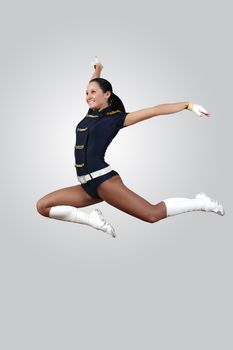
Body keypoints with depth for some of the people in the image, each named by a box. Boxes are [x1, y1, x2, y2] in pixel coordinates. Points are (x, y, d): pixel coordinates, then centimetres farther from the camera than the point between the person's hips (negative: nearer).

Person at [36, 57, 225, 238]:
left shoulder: (116, 118, 0)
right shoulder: (91, 113, 17)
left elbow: (154, 110, -2)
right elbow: (94, 86, 36)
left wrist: (187, 104, -4)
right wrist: (97, 69, 54)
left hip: (103, 179, -7)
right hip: (88, 185, 7)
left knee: (153, 214, -14)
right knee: (43, 206, -2)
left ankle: (199, 203, 8)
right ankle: (93, 219, -7)